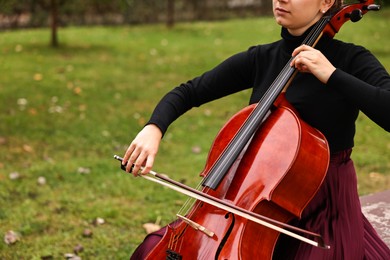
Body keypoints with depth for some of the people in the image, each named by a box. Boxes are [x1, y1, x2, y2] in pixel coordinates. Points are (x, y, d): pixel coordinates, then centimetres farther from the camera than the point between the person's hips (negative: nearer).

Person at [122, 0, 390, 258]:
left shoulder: (352, 60, -8)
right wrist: (154, 128, -13)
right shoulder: (260, 59, 4)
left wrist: (332, 75, -26)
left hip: (324, 210, -3)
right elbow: (187, 92, 6)